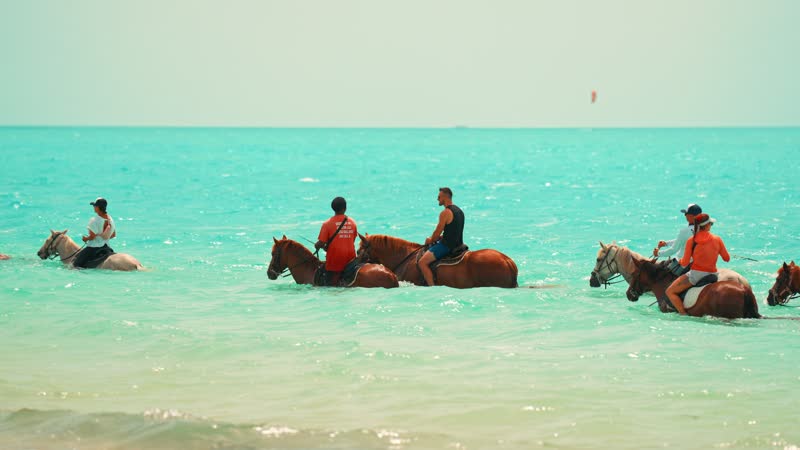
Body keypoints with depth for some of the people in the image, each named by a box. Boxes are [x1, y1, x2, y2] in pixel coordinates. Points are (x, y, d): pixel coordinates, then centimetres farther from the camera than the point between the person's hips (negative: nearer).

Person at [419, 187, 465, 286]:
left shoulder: (445, 213, -17)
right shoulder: (459, 211, 13)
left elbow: (437, 233, -14)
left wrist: (431, 240, 6)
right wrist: (439, 238, 16)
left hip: (447, 245, -10)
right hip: (458, 244, 10)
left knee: (422, 262, -14)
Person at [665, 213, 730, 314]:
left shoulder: (691, 241, -8)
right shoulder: (717, 239, -3)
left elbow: (684, 263, -7)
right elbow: (727, 258, 5)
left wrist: (680, 261, 17)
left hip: (696, 274, -4)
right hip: (712, 275, 4)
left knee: (670, 292, 4)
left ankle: (683, 314, -11)